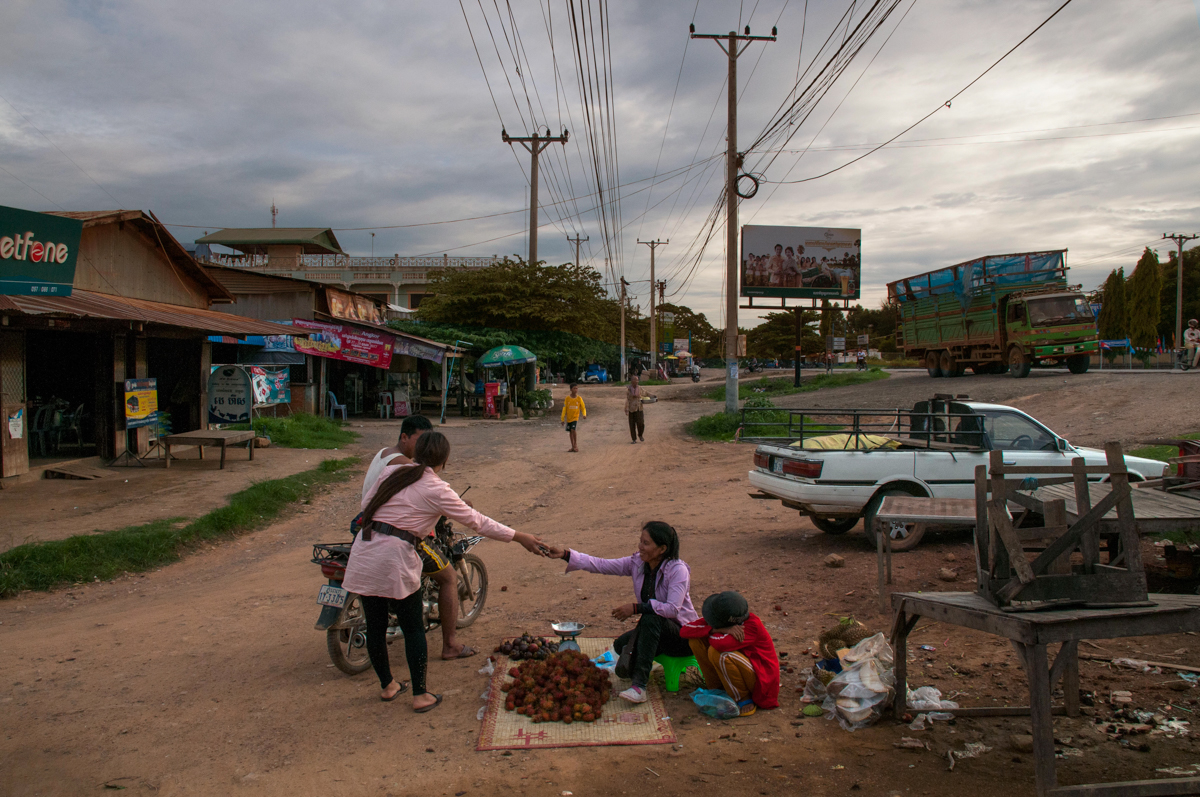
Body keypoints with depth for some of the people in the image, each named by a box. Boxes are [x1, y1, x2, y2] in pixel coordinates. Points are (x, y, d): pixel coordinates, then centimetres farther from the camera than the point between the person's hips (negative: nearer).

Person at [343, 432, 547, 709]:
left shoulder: (391, 472, 7)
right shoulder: (437, 490, -7)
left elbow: (366, 504, 15)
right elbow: (476, 521, -4)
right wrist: (519, 537, 2)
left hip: (363, 553, 6)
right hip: (395, 560, -5)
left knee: (376, 626, 16)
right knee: (413, 628, 9)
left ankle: (387, 686, 32)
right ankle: (420, 695, 16)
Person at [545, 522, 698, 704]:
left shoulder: (678, 570, -20)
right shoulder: (637, 563, -3)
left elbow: (672, 609, -30)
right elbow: (600, 565, -8)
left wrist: (635, 607, -33)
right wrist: (565, 554, -18)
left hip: (682, 635, -5)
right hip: (653, 630, 6)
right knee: (621, 645, -24)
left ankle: (639, 685, -39)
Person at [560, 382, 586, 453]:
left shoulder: (579, 398, -3)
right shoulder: (567, 398, -2)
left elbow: (583, 408, 2)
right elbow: (564, 409, 2)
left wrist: (584, 414, -17)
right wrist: (562, 419, 1)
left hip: (575, 417, -2)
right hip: (569, 418, 2)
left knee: (573, 430, -21)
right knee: (571, 432, 9)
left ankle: (575, 443, -1)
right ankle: (573, 447, 19)